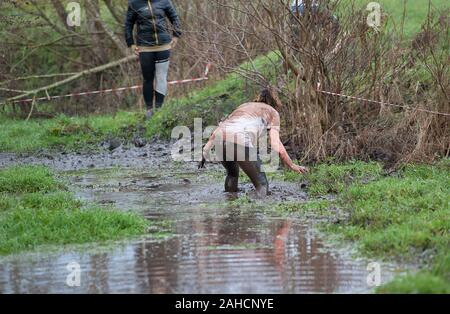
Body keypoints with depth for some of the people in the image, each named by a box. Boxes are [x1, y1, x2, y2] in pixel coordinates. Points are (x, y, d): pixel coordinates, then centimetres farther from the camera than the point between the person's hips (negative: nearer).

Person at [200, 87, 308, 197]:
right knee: (261, 183, 5)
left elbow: (219, 128, 29)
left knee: (232, 174, 33)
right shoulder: (272, 112, 23)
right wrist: (292, 166, 17)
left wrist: (206, 151, 26)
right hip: (241, 141, -6)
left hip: (220, 140, 6)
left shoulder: (244, 106, 38)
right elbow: (276, 144, 11)